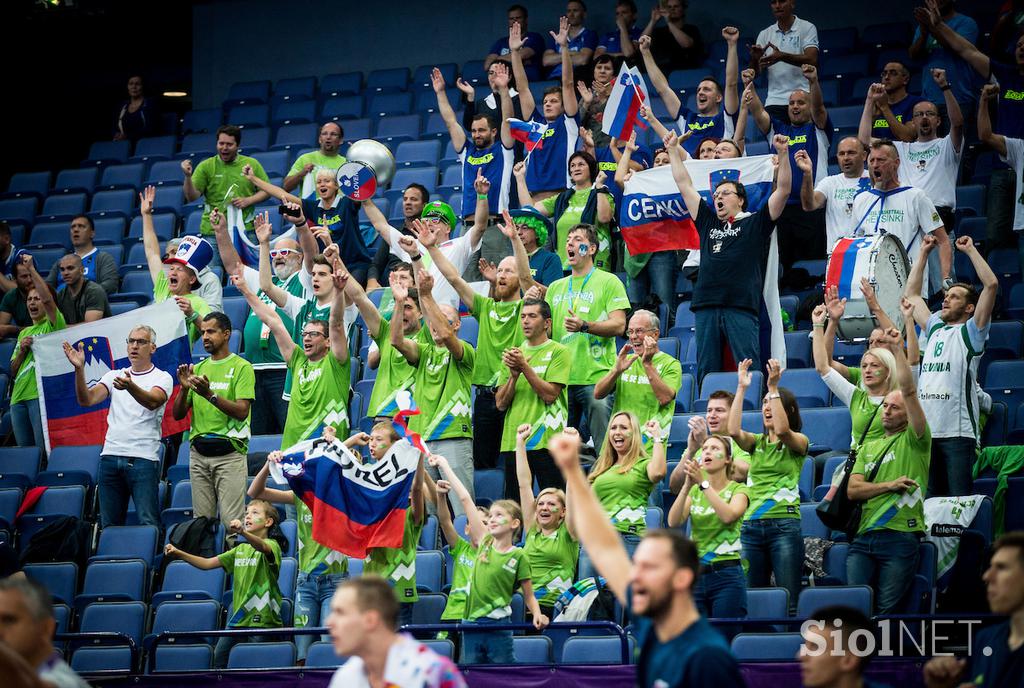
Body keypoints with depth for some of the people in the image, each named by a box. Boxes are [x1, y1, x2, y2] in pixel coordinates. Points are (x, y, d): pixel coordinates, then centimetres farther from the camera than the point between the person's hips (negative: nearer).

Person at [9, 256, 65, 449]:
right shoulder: (24, 333, 24)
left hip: (41, 394, -7)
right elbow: (13, 372, 21)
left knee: (43, 448, -14)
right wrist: (21, 350, 2)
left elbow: (48, 299, -16)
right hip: (18, 397, 7)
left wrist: (31, 269, -15)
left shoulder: (53, 324, 4)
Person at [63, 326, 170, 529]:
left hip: (144, 458, -4)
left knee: (148, 523, -11)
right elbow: (86, 400, 2)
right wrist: (79, 369, -14)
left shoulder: (162, 378, 3)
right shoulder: (114, 376, 16)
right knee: (109, 524, 5)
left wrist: (130, 386, -37)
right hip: (110, 456, 4)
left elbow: (152, 401, -18)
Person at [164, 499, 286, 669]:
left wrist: (242, 532, -50)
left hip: (263, 619, -7)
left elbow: (261, 546, -29)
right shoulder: (240, 550, 20)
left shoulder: (272, 545, -3)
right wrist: (178, 553, 0)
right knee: (218, 658, 3)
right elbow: (207, 563, 15)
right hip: (238, 617, 7)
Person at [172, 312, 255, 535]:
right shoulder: (198, 368, 15)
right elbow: (177, 414, 12)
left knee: (231, 522, -9)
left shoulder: (241, 367, -1)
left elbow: (242, 411, -12)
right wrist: (184, 389, -7)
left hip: (229, 452, -5)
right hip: (198, 452, 5)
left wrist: (210, 395, -22)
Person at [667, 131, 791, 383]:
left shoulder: (755, 223, 12)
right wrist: (673, 150, 27)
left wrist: (783, 154, -5)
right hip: (706, 305, 4)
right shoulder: (708, 223, 23)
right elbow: (685, 186, 27)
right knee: (706, 371, 4)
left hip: (742, 307, -4)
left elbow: (783, 190, 4)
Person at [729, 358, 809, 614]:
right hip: (751, 525, 5)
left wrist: (773, 387, -19)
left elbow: (782, 430, -19)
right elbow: (734, 430, -5)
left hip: (784, 525, -4)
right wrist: (741, 388, -7)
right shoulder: (757, 442, 16)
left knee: (789, 601, -9)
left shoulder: (799, 442, 4)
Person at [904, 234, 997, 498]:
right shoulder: (934, 330, 21)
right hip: (926, 430, 6)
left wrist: (970, 250, 1)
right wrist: (924, 253, 28)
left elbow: (992, 285, -7)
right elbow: (911, 294, 31)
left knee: (960, 499, -9)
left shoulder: (971, 332, 3)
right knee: (931, 498, 6)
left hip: (959, 432, -6)